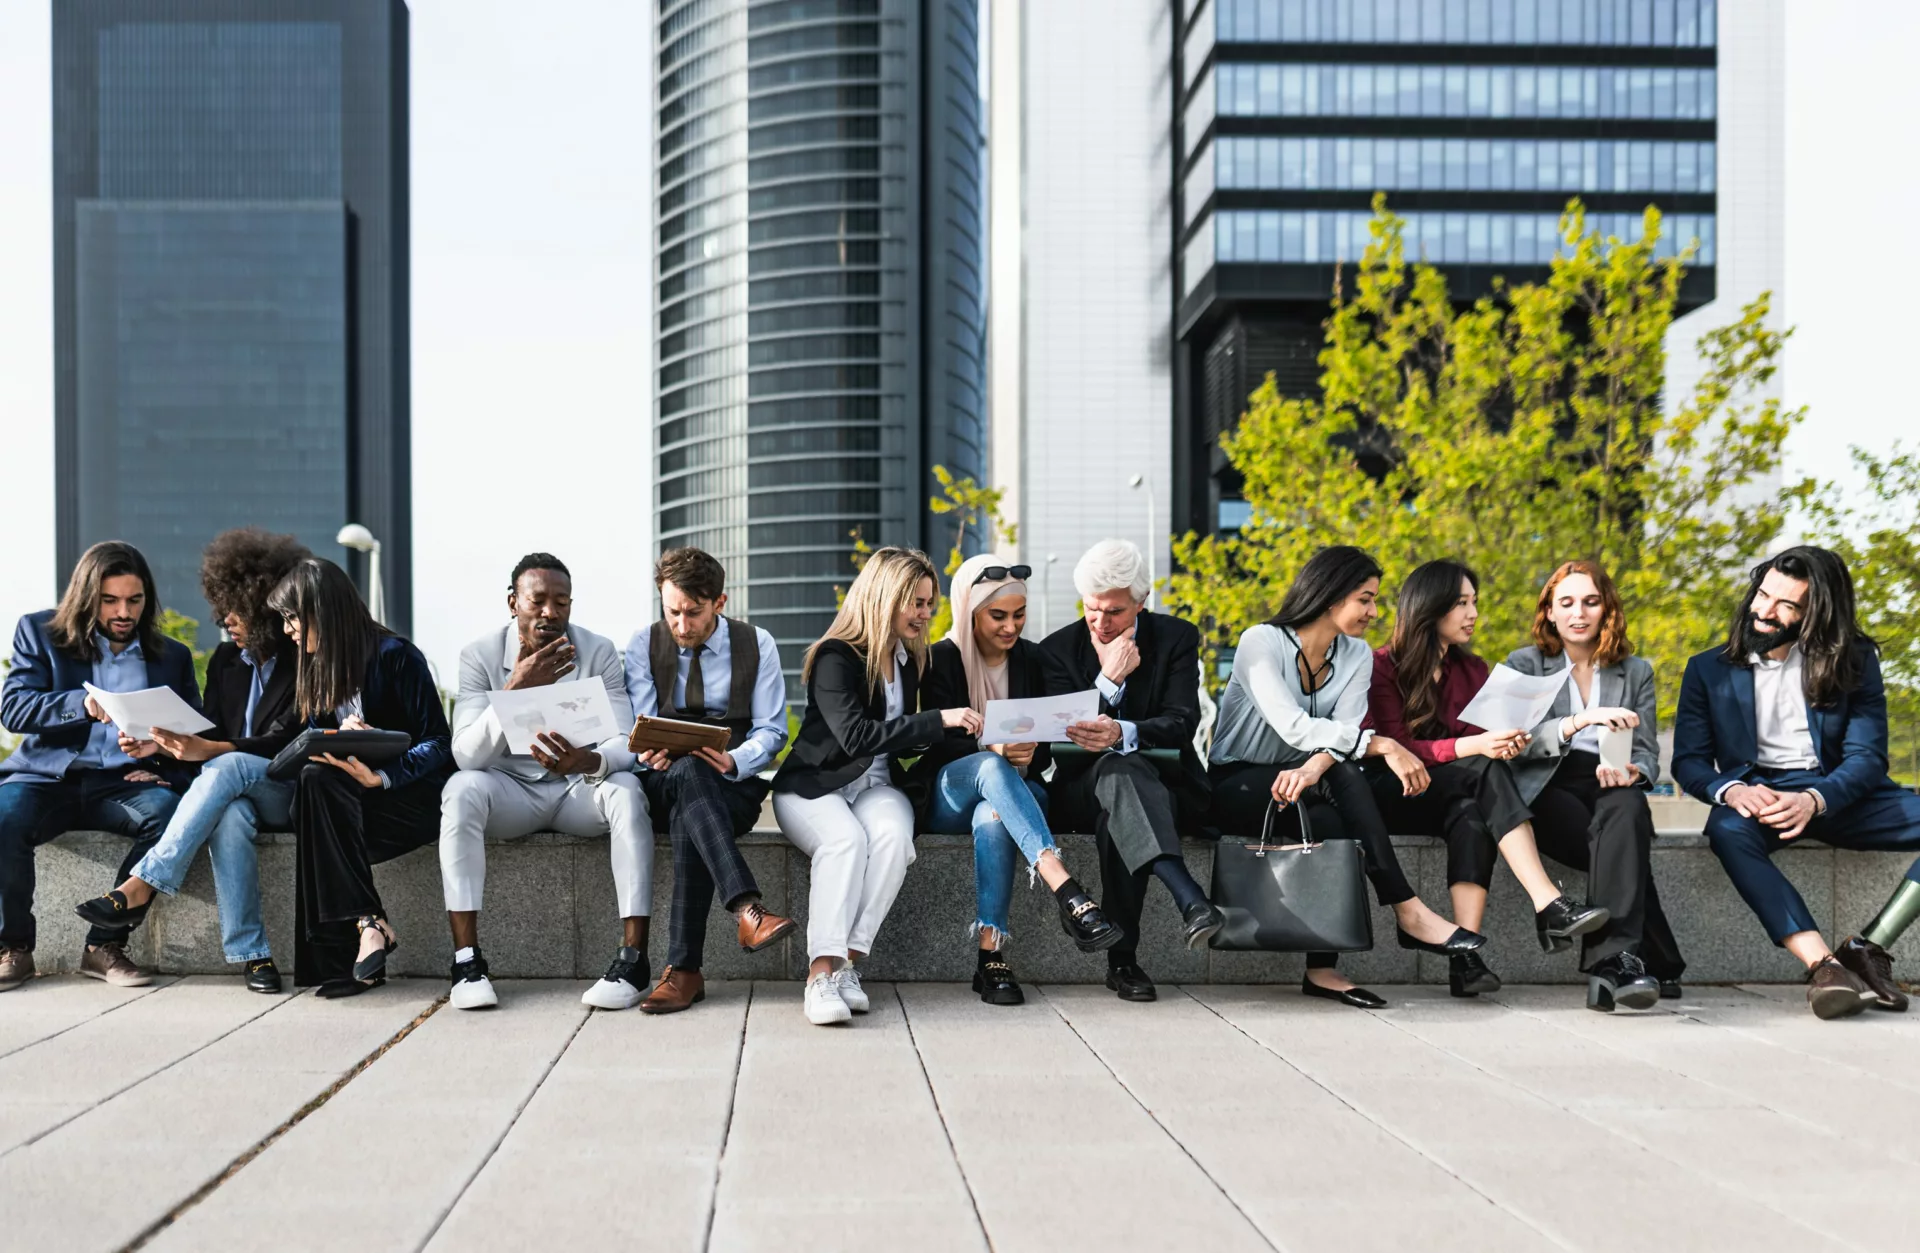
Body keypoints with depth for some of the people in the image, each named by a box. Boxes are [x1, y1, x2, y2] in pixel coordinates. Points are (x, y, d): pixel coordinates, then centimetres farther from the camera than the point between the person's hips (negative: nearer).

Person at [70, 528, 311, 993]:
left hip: (288, 795, -4)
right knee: (229, 815, -35)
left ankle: (141, 887, -36)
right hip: (232, 791, 4)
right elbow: (211, 735, 13)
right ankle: (250, 954, -37)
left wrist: (208, 750, -28)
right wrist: (163, 745, -7)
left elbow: (283, 743, -15)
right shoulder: (226, 659, 14)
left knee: (227, 768, -36)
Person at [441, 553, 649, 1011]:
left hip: (580, 789, 0)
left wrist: (589, 762, -40)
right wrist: (515, 689, -32)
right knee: (461, 790, -31)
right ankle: (467, 960, -31)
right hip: (510, 789, 0)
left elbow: (624, 745, -15)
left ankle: (633, 957, -31)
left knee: (626, 791, -31)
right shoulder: (479, 656, -8)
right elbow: (465, 755, -18)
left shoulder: (599, 653, -7)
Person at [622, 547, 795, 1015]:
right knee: (688, 773, -39)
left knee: (688, 820, -38)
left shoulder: (757, 645, 5)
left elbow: (770, 732, 1)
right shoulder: (644, 644, 8)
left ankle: (684, 970, -42)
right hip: (662, 784, 0)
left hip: (733, 787, 0)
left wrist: (733, 761, -22)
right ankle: (748, 908, -57)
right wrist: (648, 752, -23)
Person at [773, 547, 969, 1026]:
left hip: (875, 786, 5)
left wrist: (956, 732, 3)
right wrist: (937, 720, -24)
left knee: (893, 835, -31)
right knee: (845, 840, -37)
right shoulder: (836, 656, -10)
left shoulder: (909, 659, 13)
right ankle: (821, 974, -41)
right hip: (814, 785, -5)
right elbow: (856, 735, -22)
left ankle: (847, 965, -32)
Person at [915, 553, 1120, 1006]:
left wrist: (1029, 755, -20)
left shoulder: (1033, 659, 8)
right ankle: (1067, 892, -54)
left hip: (1017, 790, 2)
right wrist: (992, 750, -30)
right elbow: (940, 742, -9)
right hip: (947, 795, -1)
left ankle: (991, 954, -42)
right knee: (991, 767, -38)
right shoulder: (941, 660, 0)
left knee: (993, 816, -38)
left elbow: (1046, 749, 5)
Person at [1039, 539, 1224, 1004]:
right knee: (1120, 769, -39)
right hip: (1087, 786, 0)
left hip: (1167, 786, 0)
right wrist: (1108, 680, -19)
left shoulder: (1177, 638, 0)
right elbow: (1061, 735, -7)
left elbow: (1182, 723, -14)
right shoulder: (1059, 648, 3)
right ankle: (1190, 899, -59)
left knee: (1117, 816, -38)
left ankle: (1122, 960, -35)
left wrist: (1121, 734, -35)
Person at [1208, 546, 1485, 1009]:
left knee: (1336, 826, -32)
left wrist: (1315, 767, -37)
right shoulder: (1261, 642, -15)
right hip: (1235, 788, -5)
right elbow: (1294, 727, -29)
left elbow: (1343, 731, -13)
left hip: (1305, 783, 5)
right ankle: (1408, 912, -32)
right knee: (1344, 775, -33)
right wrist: (1384, 746, -36)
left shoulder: (1356, 656, 4)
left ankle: (1322, 970, -29)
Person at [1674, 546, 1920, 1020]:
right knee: (1727, 830, -37)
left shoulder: (1854, 660, 5)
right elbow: (1688, 761, 3)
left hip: (1836, 794, 1)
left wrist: (1814, 800, -26)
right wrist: (1731, 790, -22)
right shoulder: (1710, 669, 7)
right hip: (1757, 794, -1)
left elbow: (1867, 756, -4)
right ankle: (1822, 965, -45)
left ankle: (1866, 949, -23)